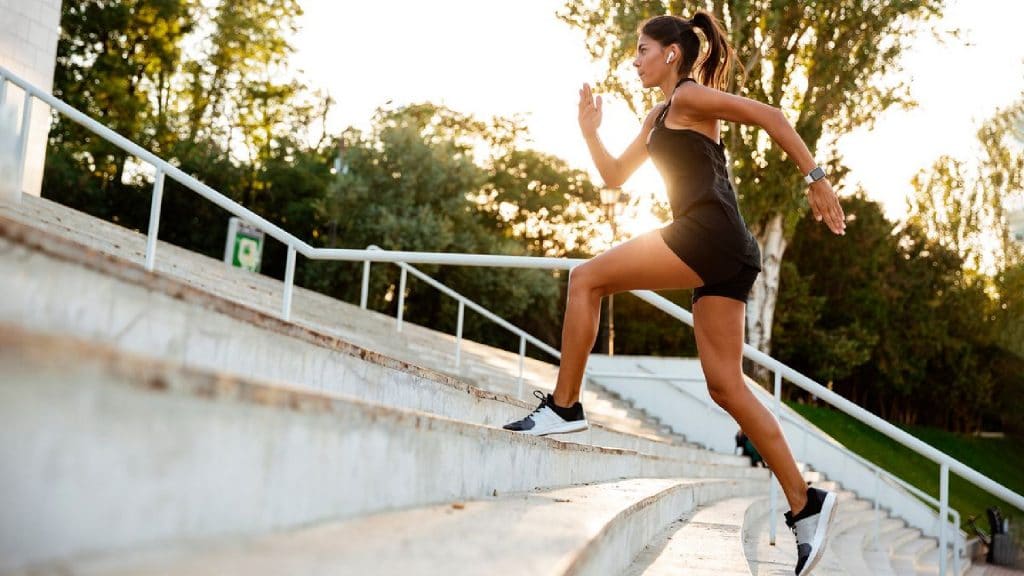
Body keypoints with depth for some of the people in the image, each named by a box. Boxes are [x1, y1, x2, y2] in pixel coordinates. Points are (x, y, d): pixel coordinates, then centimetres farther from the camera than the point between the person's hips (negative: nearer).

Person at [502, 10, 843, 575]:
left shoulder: (690, 95, 2)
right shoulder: (658, 118, 28)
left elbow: (770, 116, -7)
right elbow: (614, 176, 32)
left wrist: (816, 178, -13)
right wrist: (589, 131, 19)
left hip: (710, 233, -10)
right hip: (723, 256, 10)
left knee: (586, 278, -5)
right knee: (727, 387, 5)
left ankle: (564, 406, -3)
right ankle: (805, 504, 5)